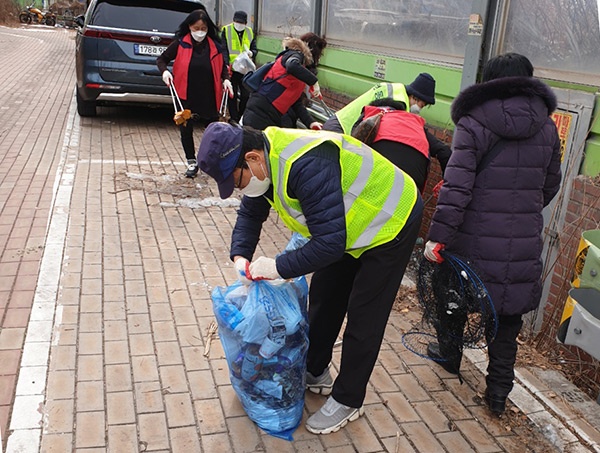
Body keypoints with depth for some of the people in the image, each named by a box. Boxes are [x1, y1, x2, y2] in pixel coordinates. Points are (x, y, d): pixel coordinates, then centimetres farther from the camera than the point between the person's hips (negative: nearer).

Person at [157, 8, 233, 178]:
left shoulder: (214, 46, -1)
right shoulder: (180, 44, -5)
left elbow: (222, 66, 13)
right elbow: (162, 59, 4)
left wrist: (226, 79, -5)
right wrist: (165, 71, -15)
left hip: (208, 98, 1)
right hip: (185, 97, -1)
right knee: (186, 130, 6)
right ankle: (192, 163, 23)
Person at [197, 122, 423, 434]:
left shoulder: (307, 166, -39)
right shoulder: (266, 158, -9)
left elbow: (329, 243, -37)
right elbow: (250, 214, 6)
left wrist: (279, 267, -28)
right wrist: (240, 255, -9)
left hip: (390, 223, -9)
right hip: (348, 227, 9)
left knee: (364, 318, -2)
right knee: (323, 297, 14)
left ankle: (347, 400, 14)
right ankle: (315, 374, 32)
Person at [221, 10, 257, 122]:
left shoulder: (250, 32, 8)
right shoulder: (226, 30, -2)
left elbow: (255, 49, 10)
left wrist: (251, 53, -14)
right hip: (231, 69, -3)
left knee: (246, 95, 8)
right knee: (232, 96, 6)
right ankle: (234, 119, 16)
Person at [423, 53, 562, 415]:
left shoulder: (474, 123, -9)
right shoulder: (547, 128, 5)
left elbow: (456, 186, -18)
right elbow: (550, 185, 14)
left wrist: (438, 235, -17)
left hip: (475, 237, -3)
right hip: (524, 244, 3)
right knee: (509, 315, 15)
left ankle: (449, 354, 41)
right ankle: (499, 390, 19)